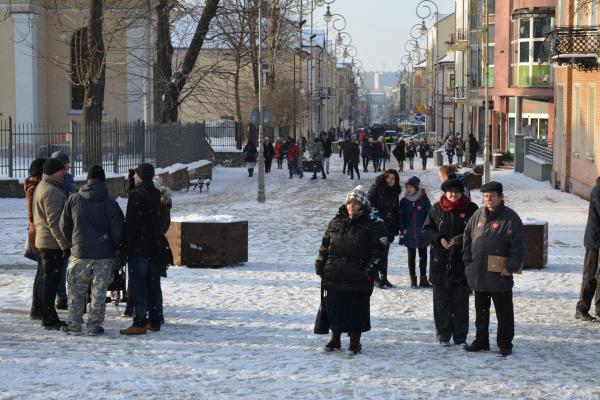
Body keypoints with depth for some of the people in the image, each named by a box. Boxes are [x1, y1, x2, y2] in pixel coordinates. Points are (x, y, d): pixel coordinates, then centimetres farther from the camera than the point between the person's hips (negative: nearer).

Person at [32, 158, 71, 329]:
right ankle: (49, 319, -3)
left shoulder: (42, 187, 17)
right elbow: (54, 221, -22)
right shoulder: (52, 191, -17)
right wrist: (65, 244, -21)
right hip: (52, 244, -10)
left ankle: (49, 317, 21)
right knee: (50, 281, -6)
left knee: (48, 281, 15)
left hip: (43, 242, 10)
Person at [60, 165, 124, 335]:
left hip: (80, 253, 1)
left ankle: (74, 325, 13)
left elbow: (64, 226, 5)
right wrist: (117, 251, 9)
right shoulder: (111, 204, -5)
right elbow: (118, 232, -6)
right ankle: (94, 326, 8)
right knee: (99, 292, 7)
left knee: (77, 291, 12)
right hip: (104, 255, -1)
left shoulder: (74, 200, -2)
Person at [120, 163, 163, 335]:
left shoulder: (136, 195, -13)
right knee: (154, 285, 11)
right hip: (155, 248, 8)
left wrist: (125, 246, -12)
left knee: (138, 286, -6)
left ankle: (140, 323, -8)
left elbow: (131, 223, -16)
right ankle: (155, 321, 15)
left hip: (138, 249, -8)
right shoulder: (157, 194, 12)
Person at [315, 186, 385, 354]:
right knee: (334, 308, 8)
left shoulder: (370, 226, -2)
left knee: (356, 309, 1)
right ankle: (335, 338, 23)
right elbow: (324, 246, 14)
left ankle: (355, 341, 13)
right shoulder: (336, 222, 9)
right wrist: (320, 267, 10)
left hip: (358, 277, -3)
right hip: (334, 276, 3)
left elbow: (377, 251, -3)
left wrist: (370, 270, -11)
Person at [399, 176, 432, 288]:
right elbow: (401, 216, 4)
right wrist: (403, 229, -6)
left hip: (422, 235, -1)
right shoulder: (404, 201, 0)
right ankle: (413, 279, 15)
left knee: (423, 256, 8)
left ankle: (423, 279, 17)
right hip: (409, 235, 1)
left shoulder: (424, 200, -6)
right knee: (411, 257, 9)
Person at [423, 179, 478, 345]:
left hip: (462, 261, -1)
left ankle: (460, 337, 12)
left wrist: (460, 239, -16)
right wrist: (439, 239, -9)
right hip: (440, 261, 1)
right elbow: (427, 229, 8)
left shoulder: (471, 208, -1)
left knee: (461, 301, 4)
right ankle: (443, 335, 16)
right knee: (442, 300, 6)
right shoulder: (437, 208, 4)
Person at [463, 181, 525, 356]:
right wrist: (468, 261, 8)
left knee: (504, 312, 4)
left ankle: (505, 344, 14)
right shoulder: (478, 215, 8)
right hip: (478, 275, 6)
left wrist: (511, 268, -16)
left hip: (499, 276, -6)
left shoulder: (510, 218, -10)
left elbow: (518, 245, -14)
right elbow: (467, 237, 16)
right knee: (481, 311, 16)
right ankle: (481, 341, 27)